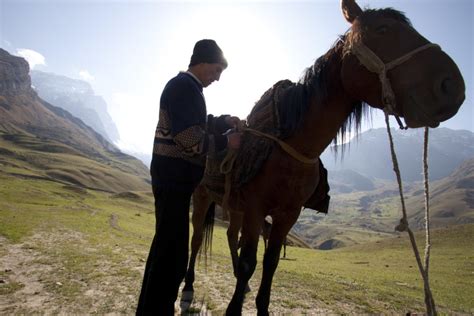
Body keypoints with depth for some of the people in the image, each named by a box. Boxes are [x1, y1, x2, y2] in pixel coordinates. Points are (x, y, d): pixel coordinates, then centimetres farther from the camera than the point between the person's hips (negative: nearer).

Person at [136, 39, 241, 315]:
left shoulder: (185, 86, 19)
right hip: (174, 176, -11)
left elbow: (198, 124, 26)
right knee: (171, 248, -2)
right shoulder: (185, 86, -14)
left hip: (174, 175, 11)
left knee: (168, 243, 20)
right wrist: (226, 142, -14)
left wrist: (224, 121, 12)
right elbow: (191, 139, -23)